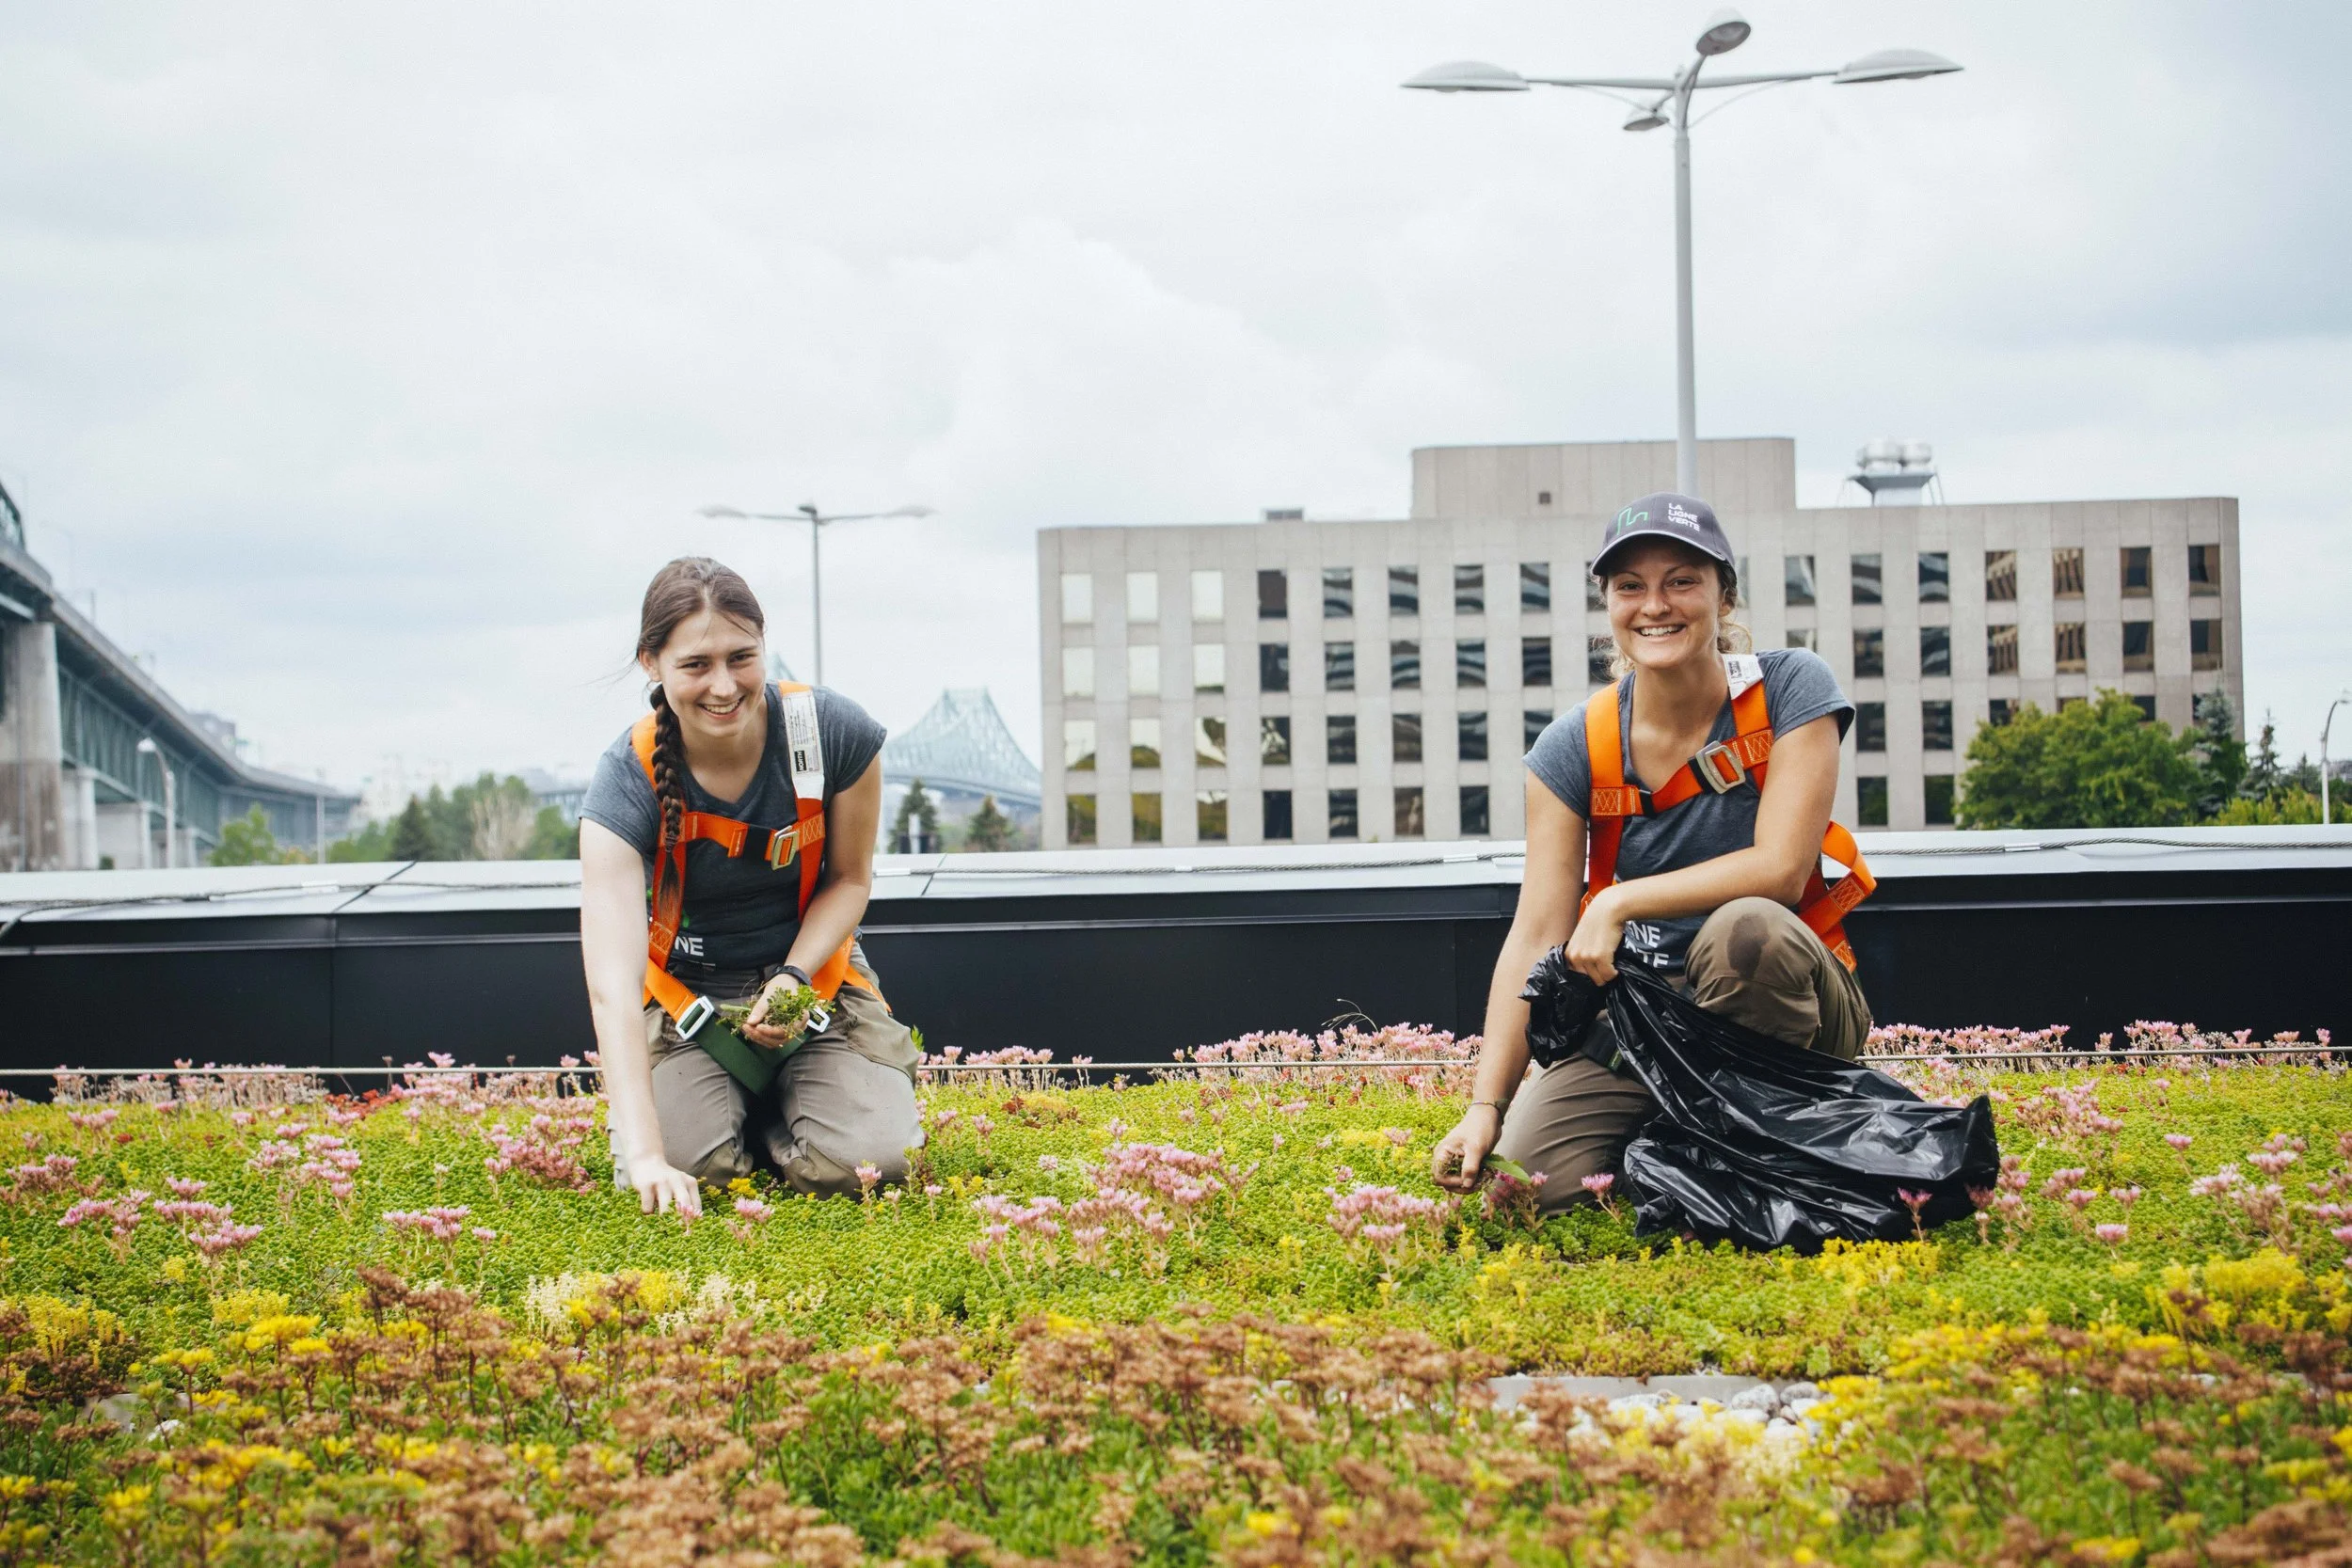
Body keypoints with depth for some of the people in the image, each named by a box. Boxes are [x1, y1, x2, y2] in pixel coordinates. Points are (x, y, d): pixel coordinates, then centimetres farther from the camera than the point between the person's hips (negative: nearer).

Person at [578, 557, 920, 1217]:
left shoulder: (835, 733, -19)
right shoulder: (627, 782, -24)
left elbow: (849, 879, 1)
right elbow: (612, 987, -33)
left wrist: (794, 978, -19)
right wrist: (644, 1154, -45)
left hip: (814, 971, 1)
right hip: (685, 992, -1)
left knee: (868, 1160, -20)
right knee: (684, 1168, -23)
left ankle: (771, 1112, 17)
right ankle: (730, 1103, 16)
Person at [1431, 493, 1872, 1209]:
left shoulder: (1791, 689, -9)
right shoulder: (1575, 749, -3)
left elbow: (1780, 868, -18)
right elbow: (1535, 937, -8)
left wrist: (1620, 903, -18)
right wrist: (1485, 1106, -18)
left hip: (1780, 1003, -2)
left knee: (1745, 926, -37)